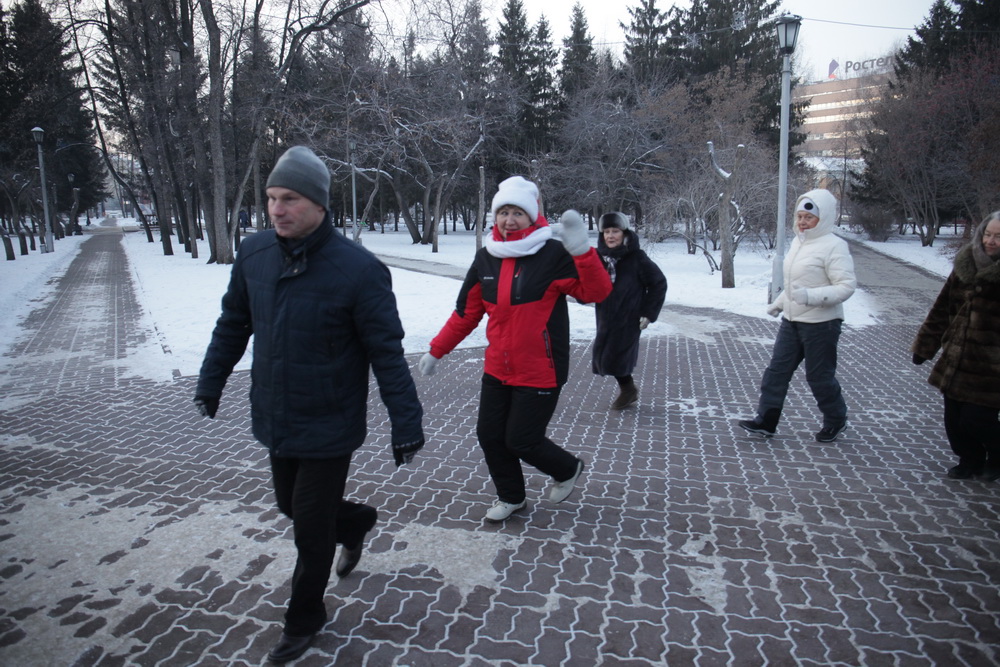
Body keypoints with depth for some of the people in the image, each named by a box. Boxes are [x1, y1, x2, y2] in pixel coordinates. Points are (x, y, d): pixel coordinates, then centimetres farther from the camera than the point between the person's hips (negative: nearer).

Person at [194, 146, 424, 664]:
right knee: (292, 506, 23)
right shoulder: (254, 253, -4)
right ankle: (356, 522, 53)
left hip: (329, 428, -6)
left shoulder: (358, 269, -22)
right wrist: (210, 383, 16)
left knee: (311, 529, 7)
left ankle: (303, 620, 32)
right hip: (274, 421, 6)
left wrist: (406, 423, -18)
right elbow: (233, 324, 11)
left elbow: (387, 354, -18)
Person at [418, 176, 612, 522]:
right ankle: (511, 496, 39)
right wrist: (436, 350, 13)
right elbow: (466, 312, 10)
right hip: (497, 370, 6)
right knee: (489, 435, 13)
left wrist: (582, 251, -36)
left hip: (540, 373, -6)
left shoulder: (553, 255, -13)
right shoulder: (486, 259, 2)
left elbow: (596, 292, -20)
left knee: (521, 441, 1)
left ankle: (568, 469, 34)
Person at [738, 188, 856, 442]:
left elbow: (847, 286, -21)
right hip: (791, 321, 8)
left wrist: (811, 296, -33)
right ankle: (766, 419, 13)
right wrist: (779, 303, 22)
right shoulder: (798, 242, 9)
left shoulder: (834, 246, -16)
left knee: (820, 376, 6)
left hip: (820, 324, -8)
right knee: (777, 369, 6)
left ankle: (836, 421, 29)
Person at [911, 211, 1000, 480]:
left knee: (977, 420, 0)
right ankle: (970, 461, 34)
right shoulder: (967, 264, 4)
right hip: (956, 359, 5)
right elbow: (943, 308, 10)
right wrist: (924, 345, 12)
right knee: (954, 418, 11)